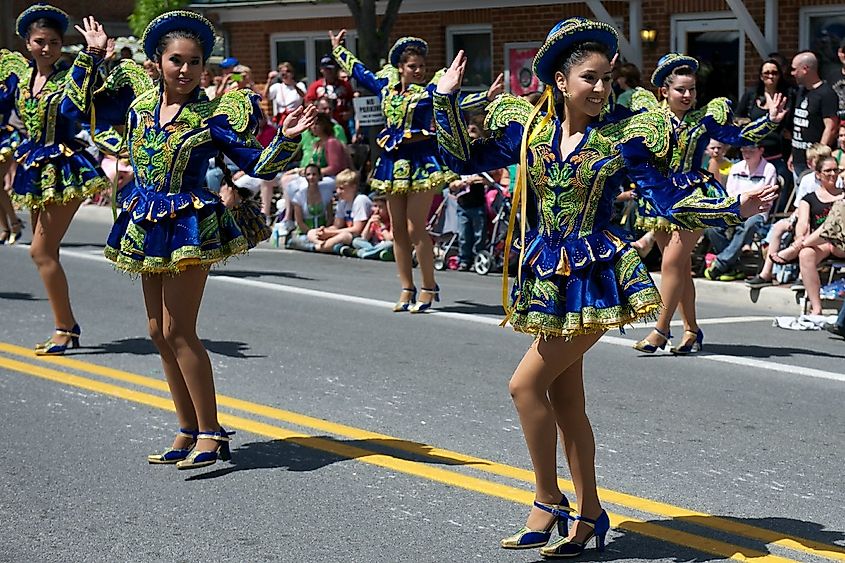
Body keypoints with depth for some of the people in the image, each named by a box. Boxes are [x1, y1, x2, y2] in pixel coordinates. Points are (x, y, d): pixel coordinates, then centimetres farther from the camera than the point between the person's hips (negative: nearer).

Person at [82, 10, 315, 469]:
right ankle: (189, 431, 18)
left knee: (178, 331, -10)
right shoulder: (139, 105, 5)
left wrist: (287, 138, -24)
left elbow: (259, 165, -8)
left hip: (191, 225, -7)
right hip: (148, 225, 7)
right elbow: (87, 106, 20)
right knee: (160, 332, 9)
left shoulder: (212, 116, -9)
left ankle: (211, 433, -3)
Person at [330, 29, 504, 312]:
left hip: (421, 161, -6)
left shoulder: (429, 91, -4)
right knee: (398, 230, 8)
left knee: (415, 229, -8)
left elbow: (457, 101, -17)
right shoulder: (386, 86, 10)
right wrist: (338, 48, 37)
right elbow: (359, 72, 25)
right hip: (393, 161, 6)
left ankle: (429, 287, 4)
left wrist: (487, 95, -34)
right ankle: (407, 289, 17)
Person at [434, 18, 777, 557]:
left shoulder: (626, 136, -6)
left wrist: (735, 207, -13)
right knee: (565, 398, 11)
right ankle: (589, 512, 23)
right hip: (545, 276, 5)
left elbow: (670, 201, -4)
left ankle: (548, 501, 5)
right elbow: (465, 159, 9)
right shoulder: (528, 127, 4)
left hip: (593, 277, -5)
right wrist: (446, 99, 1)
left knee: (528, 383, -11)